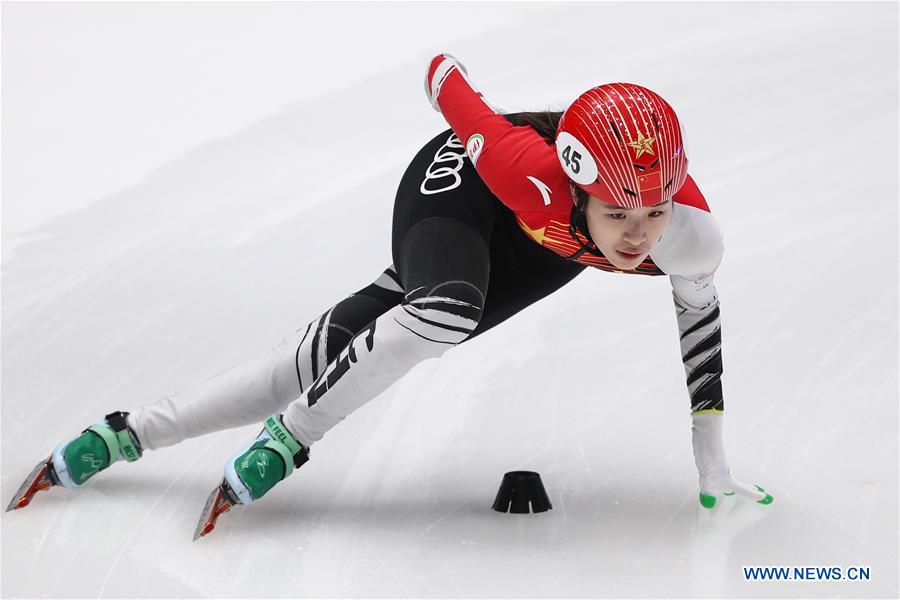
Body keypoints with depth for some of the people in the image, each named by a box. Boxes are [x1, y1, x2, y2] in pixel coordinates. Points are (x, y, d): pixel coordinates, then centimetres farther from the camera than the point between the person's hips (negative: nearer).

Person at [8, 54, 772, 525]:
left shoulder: (691, 231, -35)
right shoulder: (534, 172, -44)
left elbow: (700, 308, -11)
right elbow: (445, 72, -27)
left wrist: (712, 463, -6)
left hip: (542, 247, 3)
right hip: (460, 186, -3)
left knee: (339, 355, -2)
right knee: (442, 316, -37)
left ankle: (129, 434, 9)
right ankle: (286, 438, -13)